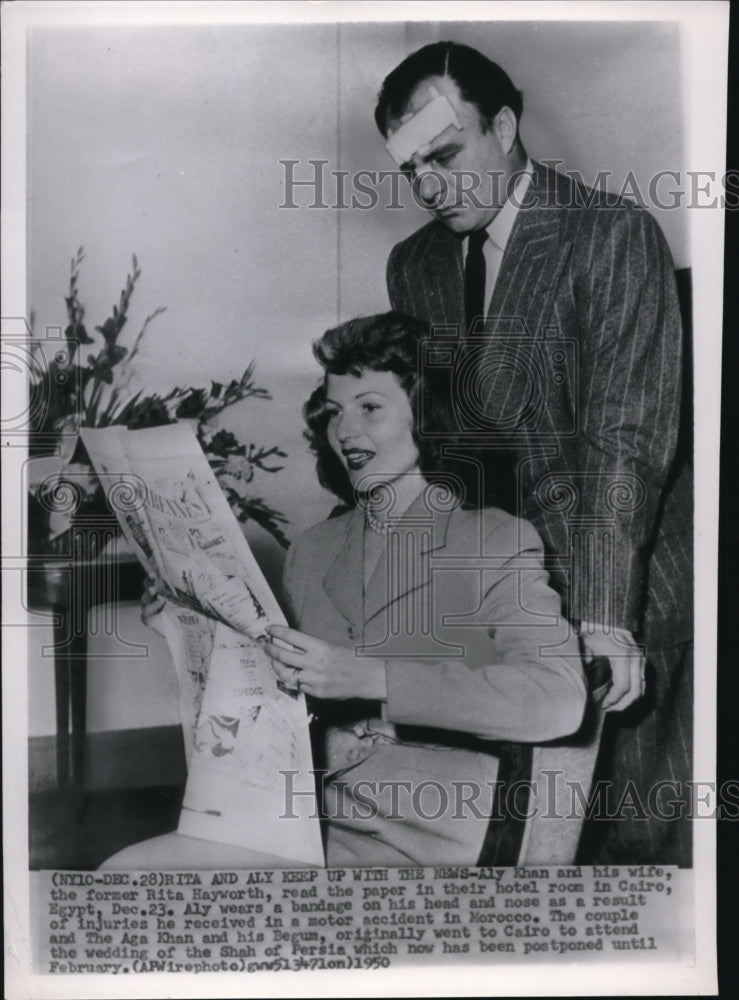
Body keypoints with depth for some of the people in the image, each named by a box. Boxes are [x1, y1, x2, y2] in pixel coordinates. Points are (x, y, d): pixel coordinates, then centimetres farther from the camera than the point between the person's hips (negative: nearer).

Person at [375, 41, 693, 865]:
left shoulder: (614, 235, -12)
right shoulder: (413, 265, 7)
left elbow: (626, 442, -20)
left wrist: (603, 620, -26)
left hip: (638, 589, -4)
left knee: (639, 831, 1)